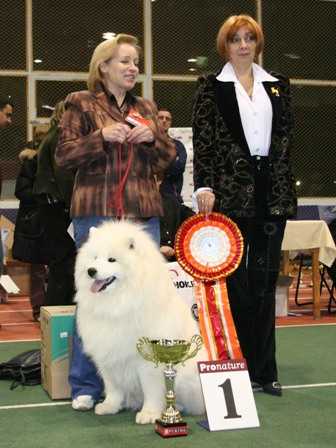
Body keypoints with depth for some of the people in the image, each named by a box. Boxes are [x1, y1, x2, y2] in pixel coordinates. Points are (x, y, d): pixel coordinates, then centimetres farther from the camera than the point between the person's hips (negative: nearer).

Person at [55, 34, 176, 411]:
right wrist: (102, 136, -14)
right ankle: (85, 385, 8)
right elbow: (64, 156, -1)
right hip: (96, 211, -4)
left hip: (144, 213, 4)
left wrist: (152, 138, -4)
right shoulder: (81, 104, 6)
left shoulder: (146, 109, 18)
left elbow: (167, 160, 17)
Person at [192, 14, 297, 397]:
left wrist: (279, 175, 2)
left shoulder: (277, 86, 16)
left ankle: (263, 369, 12)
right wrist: (204, 185, -12)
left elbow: (286, 135, 14)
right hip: (231, 189, -3)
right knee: (233, 277, -1)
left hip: (272, 189, 4)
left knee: (265, 278, 5)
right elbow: (203, 140, -3)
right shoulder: (211, 87, 5)